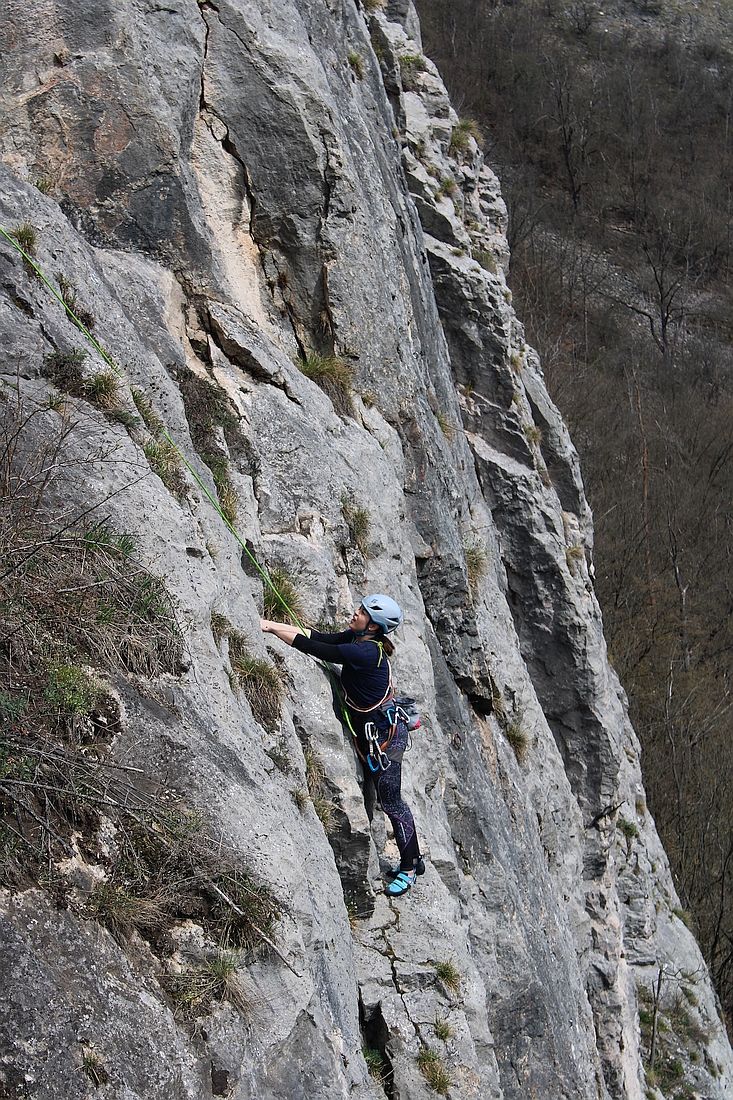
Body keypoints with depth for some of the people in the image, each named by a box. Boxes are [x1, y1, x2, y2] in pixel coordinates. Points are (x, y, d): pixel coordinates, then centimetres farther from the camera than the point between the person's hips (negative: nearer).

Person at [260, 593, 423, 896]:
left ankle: (409, 868, 15)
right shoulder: (355, 639, -1)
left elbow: (311, 648, -27)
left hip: (384, 733, -9)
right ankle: (414, 859, 29)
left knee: (390, 801, 1)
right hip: (369, 731, 9)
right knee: (389, 799, 17)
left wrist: (269, 627, -20)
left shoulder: (365, 652, -28)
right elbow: (317, 636, -1)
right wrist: (270, 625, -7)